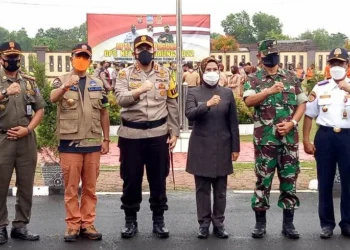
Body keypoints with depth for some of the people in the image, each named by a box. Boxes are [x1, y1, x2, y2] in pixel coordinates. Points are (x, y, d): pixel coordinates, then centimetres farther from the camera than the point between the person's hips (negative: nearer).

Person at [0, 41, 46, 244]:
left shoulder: (30, 82, 10)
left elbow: (40, 109, 9)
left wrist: (27, 129, -4)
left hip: (27, 140, 3)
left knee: (26, 186, 7)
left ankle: (20, 226, 18)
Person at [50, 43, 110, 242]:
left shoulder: (98, 84, 10)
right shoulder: (62, 81, 1)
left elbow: (104, 113, 12)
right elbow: (53, 98, -21)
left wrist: (106, 140, 7)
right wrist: (66, 86, -41)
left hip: (93, 143, 3)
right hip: (70, 142, -3)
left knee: (90, 187, 8)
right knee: (71, 187, 3)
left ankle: (87, 224, 17)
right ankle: (73, 225, 11)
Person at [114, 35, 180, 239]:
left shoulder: (165, 74, 6)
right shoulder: (125, 74, 1)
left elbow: (172, 105, 7)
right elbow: (120, 99, -15)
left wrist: (174, 132, 3)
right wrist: (139, 90, -32)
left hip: (158, 133, 1)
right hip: (131, 134, -1)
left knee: (158, 178, 8)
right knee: (131, 178, 7)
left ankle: (159, 220, 22)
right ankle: (131, 220, 21)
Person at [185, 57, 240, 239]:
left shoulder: (227, 93, 6)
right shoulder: (194, 93, 1)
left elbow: (233, 122, 7)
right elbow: (189, 114, -16)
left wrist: (235, 147, 4)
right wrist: (207, 104, -31)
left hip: (222, 147, 2)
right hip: (201, 147, -1)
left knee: (220, 189, 7)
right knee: (202, 188, 4)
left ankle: (219, 223, 17)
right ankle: (204, 223, 14)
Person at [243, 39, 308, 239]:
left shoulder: (292, 78, 8)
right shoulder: (253, 79, 2)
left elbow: (302, 104, 7)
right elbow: (249, 101, -14)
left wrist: (292, 123, -8)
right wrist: (269, 90, -26)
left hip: (289, 138, 2)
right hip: (265, 139, -2)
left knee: (289, 179, 7)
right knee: (263, 180, 4)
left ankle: (288, 223, 18)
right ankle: (261, 223, 15)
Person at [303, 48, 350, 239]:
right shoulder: (320, 87, 5)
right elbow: (309, 115, 6)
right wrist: (306, 141, 1)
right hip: (325, 136, 1)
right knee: (325, 182, 7)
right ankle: (327, 223, 19)